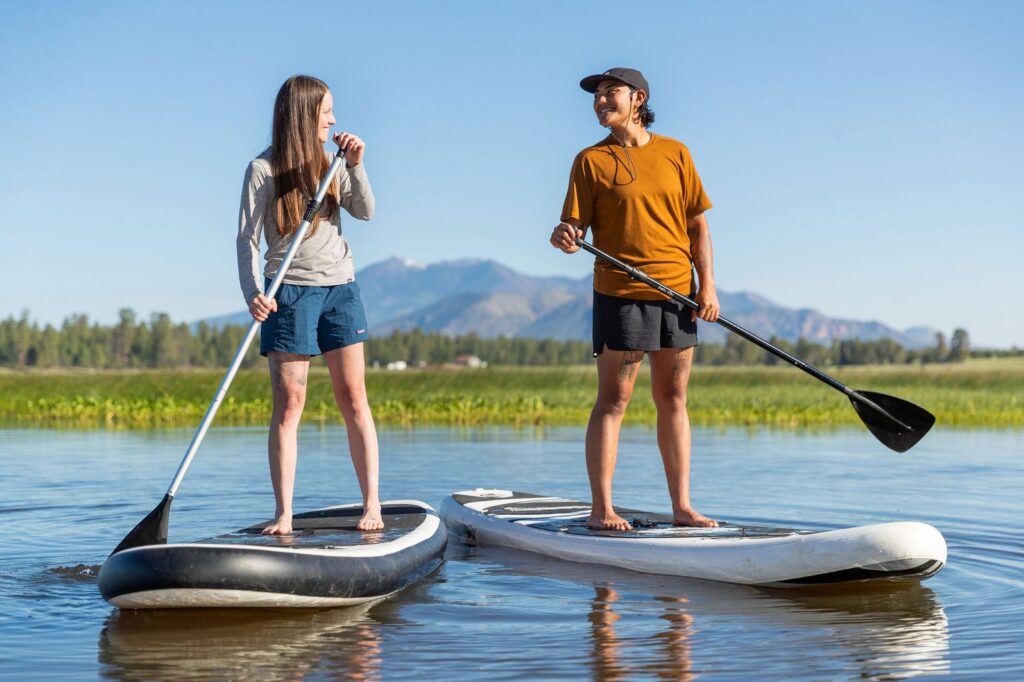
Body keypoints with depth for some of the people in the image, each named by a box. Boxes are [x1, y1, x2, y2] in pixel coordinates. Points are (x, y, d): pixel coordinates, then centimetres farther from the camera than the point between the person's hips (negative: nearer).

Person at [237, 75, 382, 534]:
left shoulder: (329, 161, 11)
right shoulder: (264, 169, -4)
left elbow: (365, 212, 3)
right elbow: (247, 239, -8)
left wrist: (355, 166, -11)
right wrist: (253, 294, -22)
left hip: (340, 288, 4)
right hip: (290, 292, -4)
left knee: (353, 398, 2)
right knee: (288, 403, -5)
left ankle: (372, 505, 5)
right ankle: (284, 515, -2)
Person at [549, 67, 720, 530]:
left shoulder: (675, 154, 10)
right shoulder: (591, 160, 3)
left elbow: (698, 224, 11)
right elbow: (575, 224, -2)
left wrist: (708, 283, 2)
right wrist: (564, 238, -26)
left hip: (677, 291, 3)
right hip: (620, 293, -3)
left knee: (672, 398, 8)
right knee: (613, 401, -2)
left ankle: (681, 506, 13)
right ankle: (602, 509, 2)